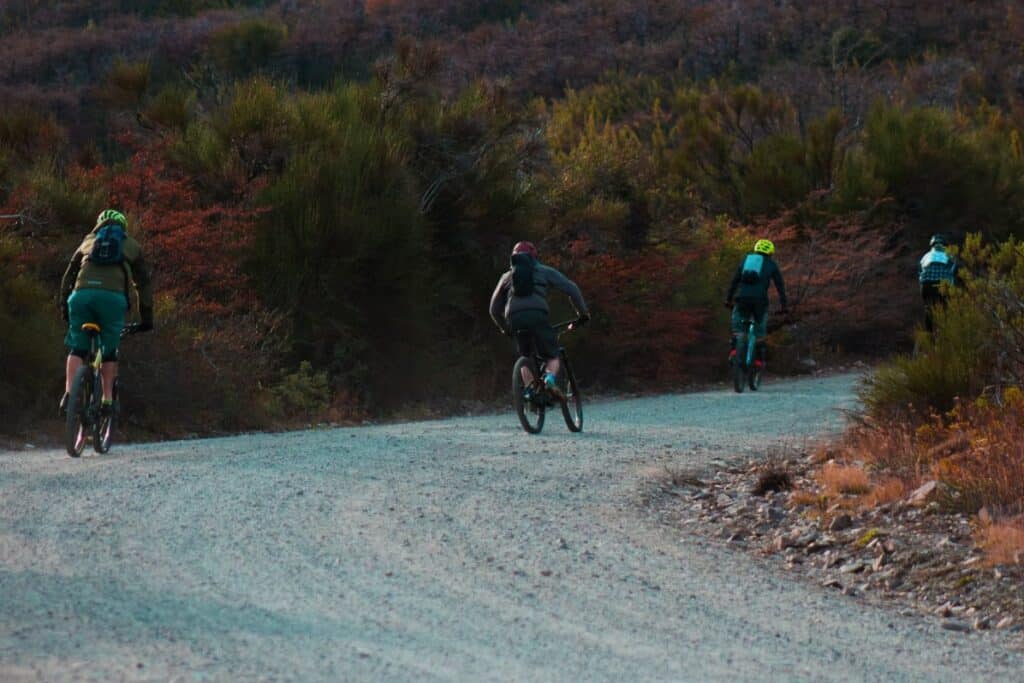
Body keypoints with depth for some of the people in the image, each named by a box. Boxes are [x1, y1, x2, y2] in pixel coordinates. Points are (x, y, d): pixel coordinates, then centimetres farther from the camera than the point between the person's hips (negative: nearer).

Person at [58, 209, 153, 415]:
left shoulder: (89, 241, 30)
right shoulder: (131, 246, 26)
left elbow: (69, 276, 29)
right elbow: (143, 284, 26)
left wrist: (64, 306, 35)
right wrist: (147, 318, 30)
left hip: (82, 294, 1)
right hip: (113, 297, -1)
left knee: (77, 349, 11)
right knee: (109, 351, 14)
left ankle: (69, 392, -7)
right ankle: (107, 399, 7)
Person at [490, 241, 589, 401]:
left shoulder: (507, 276, 29)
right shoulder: (544, 271, 22)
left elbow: (494, 309, 32)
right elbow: (571, 288, 13)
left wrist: (505, 328, 47)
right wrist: (583, 312, 22)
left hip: (514, 319, 2)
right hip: (538, 315, -2)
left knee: (526, 358, 22)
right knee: (552, 357, 8)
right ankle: (550, 379, -23)